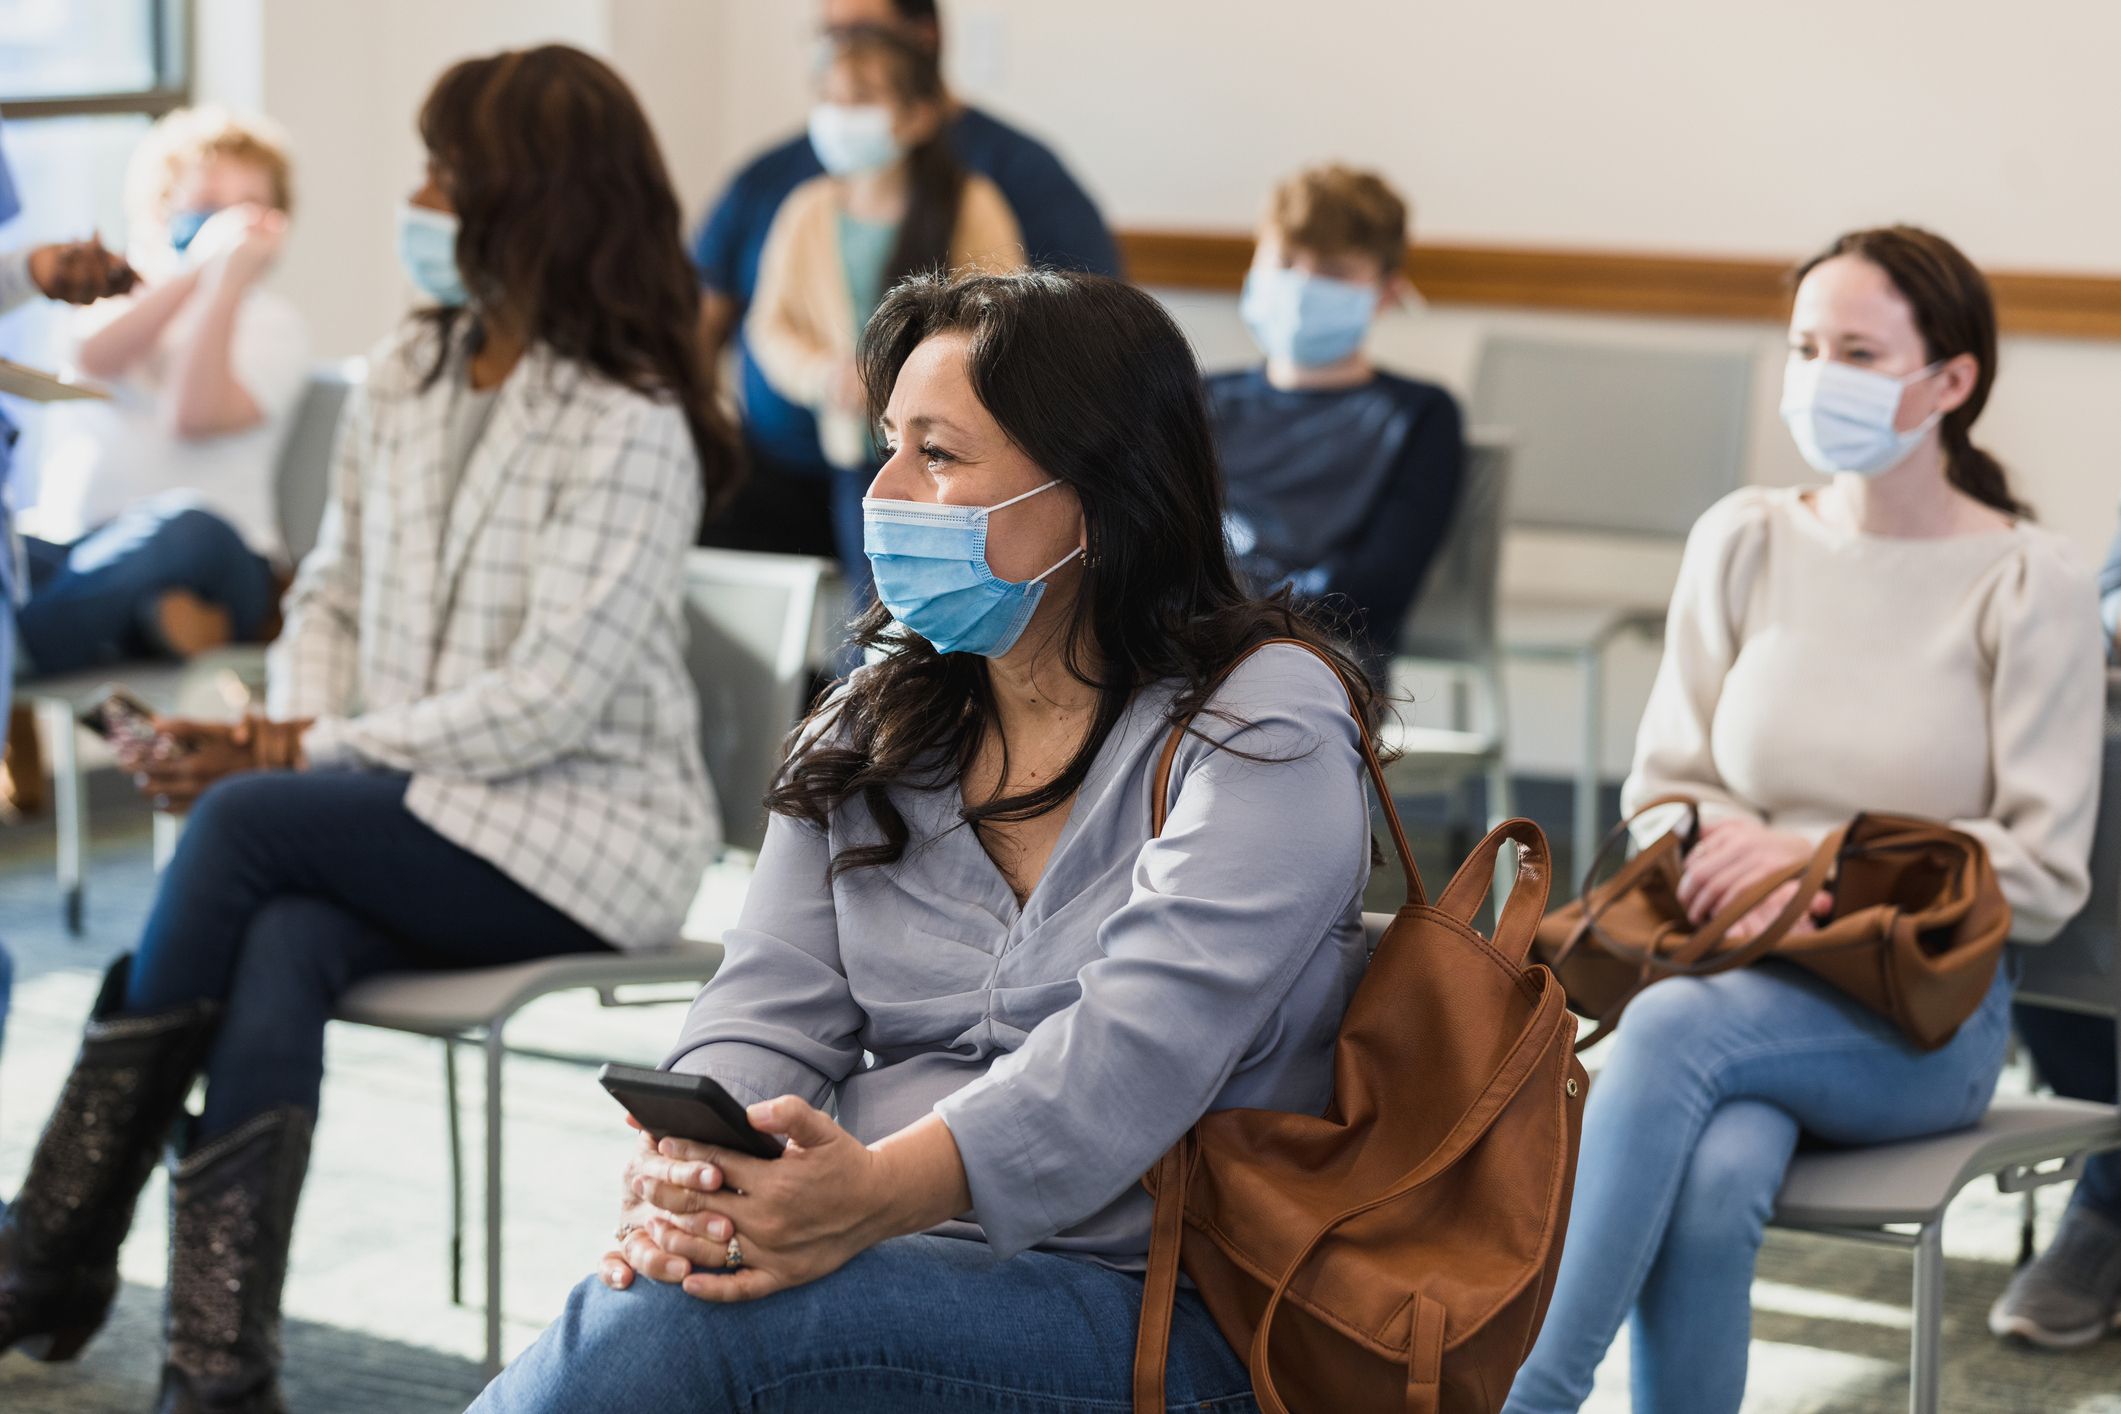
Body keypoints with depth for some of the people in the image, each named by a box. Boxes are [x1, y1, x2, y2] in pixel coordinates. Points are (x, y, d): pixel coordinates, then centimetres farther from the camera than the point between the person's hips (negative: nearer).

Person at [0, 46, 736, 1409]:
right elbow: (332, 597, 15)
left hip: (582, 841, -6)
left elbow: (548, 701, -20)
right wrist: (284, 737, -6)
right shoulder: (401, 381, 10)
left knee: (242, 825, -26)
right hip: (407, 824, 6)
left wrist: (304, 755, -17)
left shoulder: (629, 430, -14)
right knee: (280, 952, -29)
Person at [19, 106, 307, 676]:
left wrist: (231, 277, -5)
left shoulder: (272, 323, 14)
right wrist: (198, 268, -8)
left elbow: (194, 414, -6)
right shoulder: (115, 300, 24)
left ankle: (19, 642, -44)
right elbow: (94, 357, -3)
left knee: (186, 528, -40)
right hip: (67, 551, 3)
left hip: (210, 562, -3)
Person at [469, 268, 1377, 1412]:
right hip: (885, 1269, 5)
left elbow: (1139, 1042, -20)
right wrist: (684, 1165, -19)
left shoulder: (1266, 726, -5)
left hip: (1159, 1310, -5)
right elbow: (768, 1006, 4)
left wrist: (881, 1190, -34)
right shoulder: (866, 729, 16)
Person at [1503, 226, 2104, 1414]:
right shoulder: (1743, 541, 8)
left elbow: (2043, 876, -4)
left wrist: (1820, 854, -13)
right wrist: (1747, 871, -11)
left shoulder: (2031, 581, -3)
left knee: (1675, 1026, -34)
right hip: (1743, 984, 3)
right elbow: (1664, 789, 12)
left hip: (1924, 1016, -2)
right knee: (1717, 1183, -34)